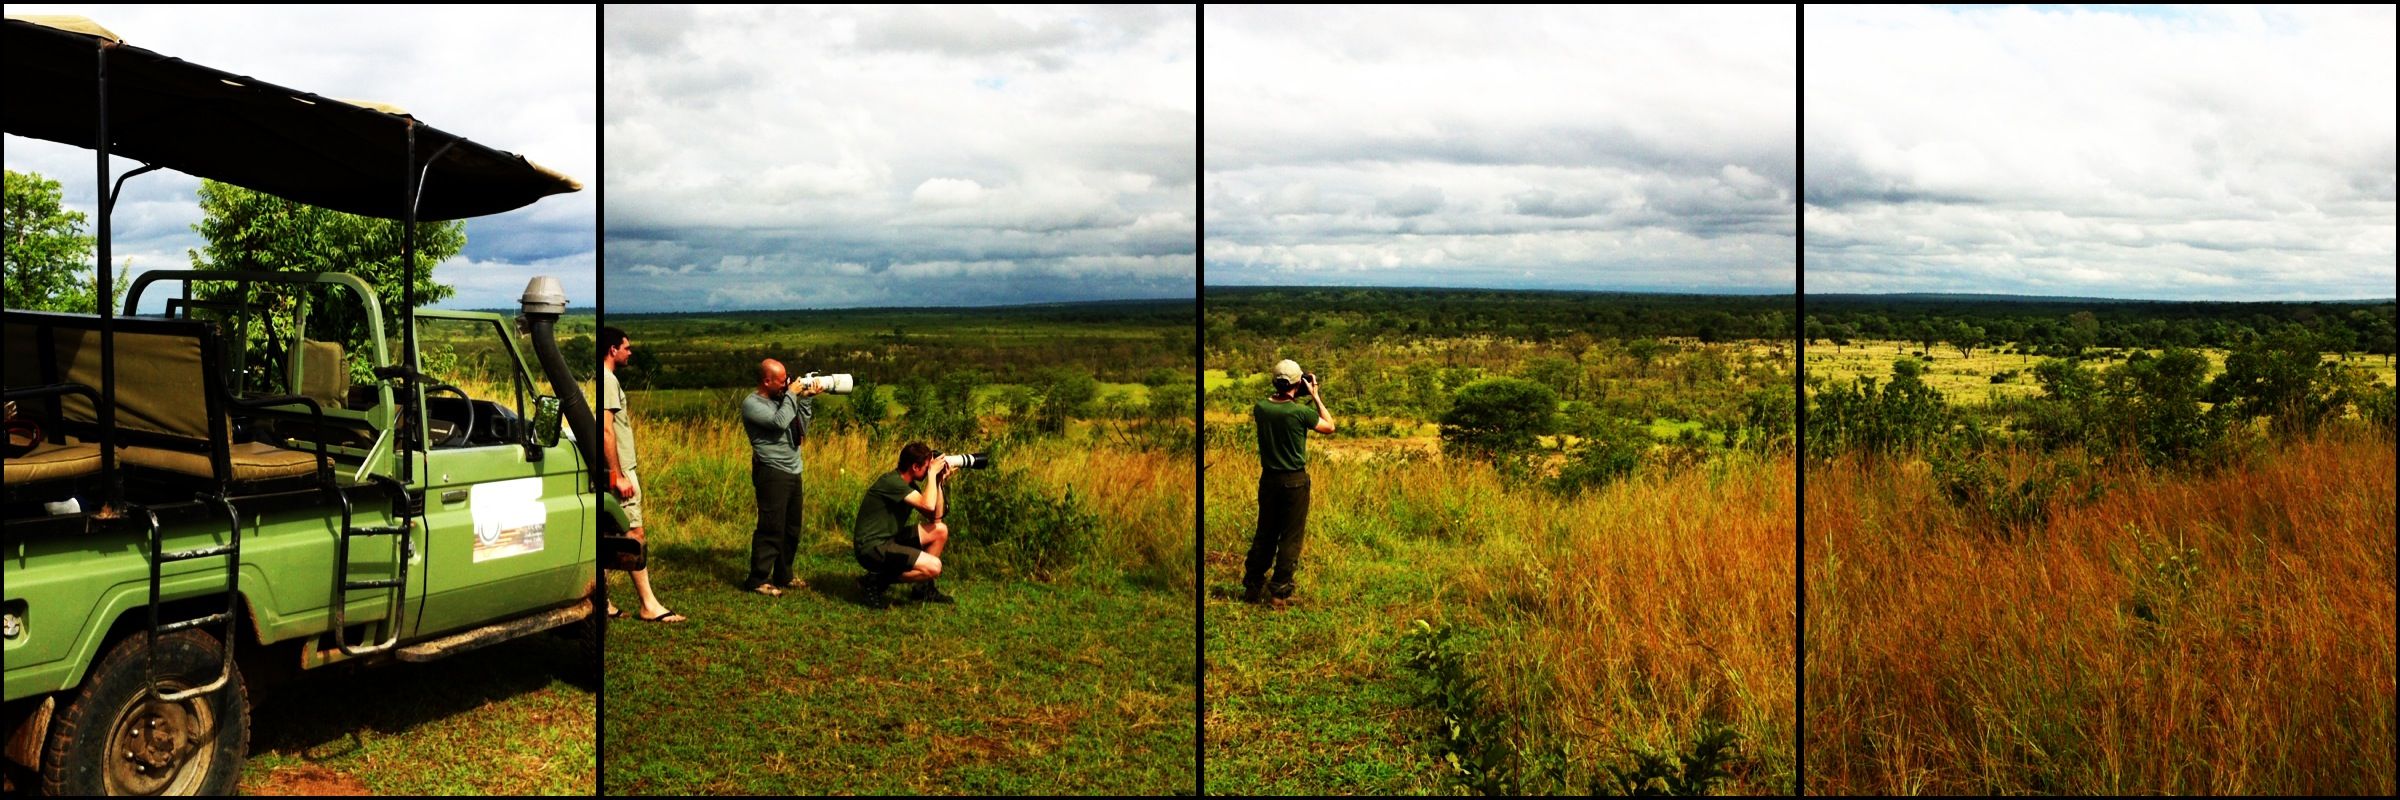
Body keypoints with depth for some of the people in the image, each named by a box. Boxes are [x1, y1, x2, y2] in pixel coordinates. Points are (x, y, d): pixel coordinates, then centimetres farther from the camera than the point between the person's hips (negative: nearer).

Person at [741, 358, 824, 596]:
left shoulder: (782, 400, 14)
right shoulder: (752, 403, -8)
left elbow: (801, 429, 13)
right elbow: (779, 422, -22)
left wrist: (805, 399, 5)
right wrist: (792, 395, -11)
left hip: (792, 471, 8)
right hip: (771, 472, -8)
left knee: (792, 529, 13)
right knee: (771, 528, -8)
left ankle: (783, 576, 23)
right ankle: (758, 580, -1)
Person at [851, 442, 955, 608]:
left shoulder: (908, 485, 10)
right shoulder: (891, 482, -20)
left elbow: (935, 516, 8)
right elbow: (928, 505, -30)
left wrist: (938, 482, 2)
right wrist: (933, 474, -17)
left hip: (889, 539, 10)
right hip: (871, 547, -10)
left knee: (940, 530, 8)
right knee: (934, 567, -20)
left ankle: (924, 588, 14)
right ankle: (876, 581, -8)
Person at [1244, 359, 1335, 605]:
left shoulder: (1261, 407, -6)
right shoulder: (1300, 411, -18)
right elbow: (1330, 426, 0)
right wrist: (1316, 396, 1)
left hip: (1268, 478, 5)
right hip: (1294, 481, -4)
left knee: (1265, 533, 16)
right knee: (1290, 537, 6)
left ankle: (1252, 586, 22)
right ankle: (1280, 590, 8)